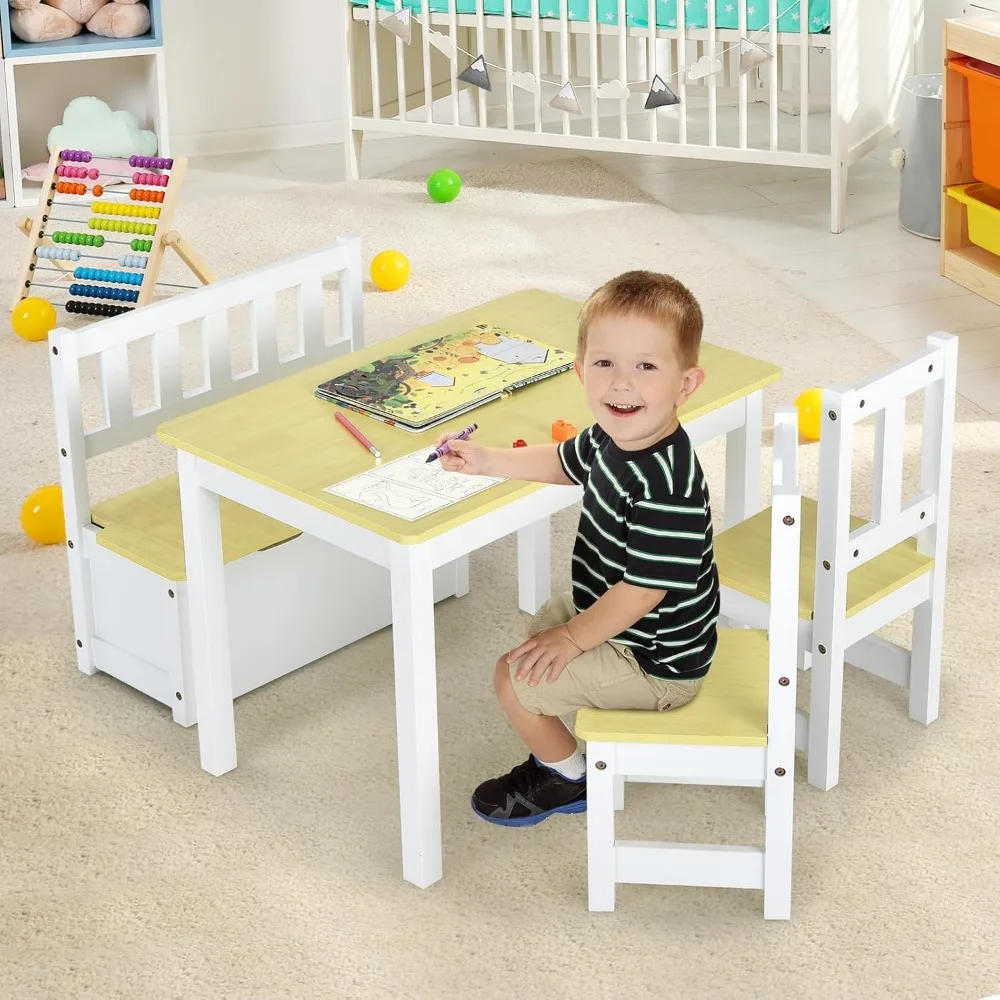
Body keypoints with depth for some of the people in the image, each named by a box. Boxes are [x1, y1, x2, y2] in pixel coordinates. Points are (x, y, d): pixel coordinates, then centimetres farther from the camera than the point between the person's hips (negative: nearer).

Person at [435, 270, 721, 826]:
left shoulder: (666, 487, -37)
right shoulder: (614, 437, -9)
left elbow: (644, 588, -30)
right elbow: (567, 462, 16)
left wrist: (573, 639, -17)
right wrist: (488, 461, 10)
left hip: (654, 665, -9)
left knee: (517, 678, -2)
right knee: (543, 625, 29)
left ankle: (568, 778, 24)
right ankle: (563, 743, 47)